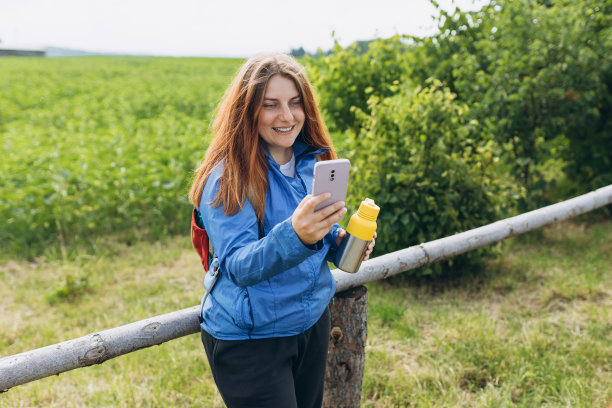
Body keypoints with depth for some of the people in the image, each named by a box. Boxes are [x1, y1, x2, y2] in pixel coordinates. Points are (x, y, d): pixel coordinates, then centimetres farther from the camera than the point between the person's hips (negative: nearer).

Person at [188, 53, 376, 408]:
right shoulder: (227, 176, -19)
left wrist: (340, 240, -9)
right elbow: (238, 266, -27)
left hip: (313, 322, 7)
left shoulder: (312, 162, 1)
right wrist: (294, 235, -44)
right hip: (250, 338, -6)